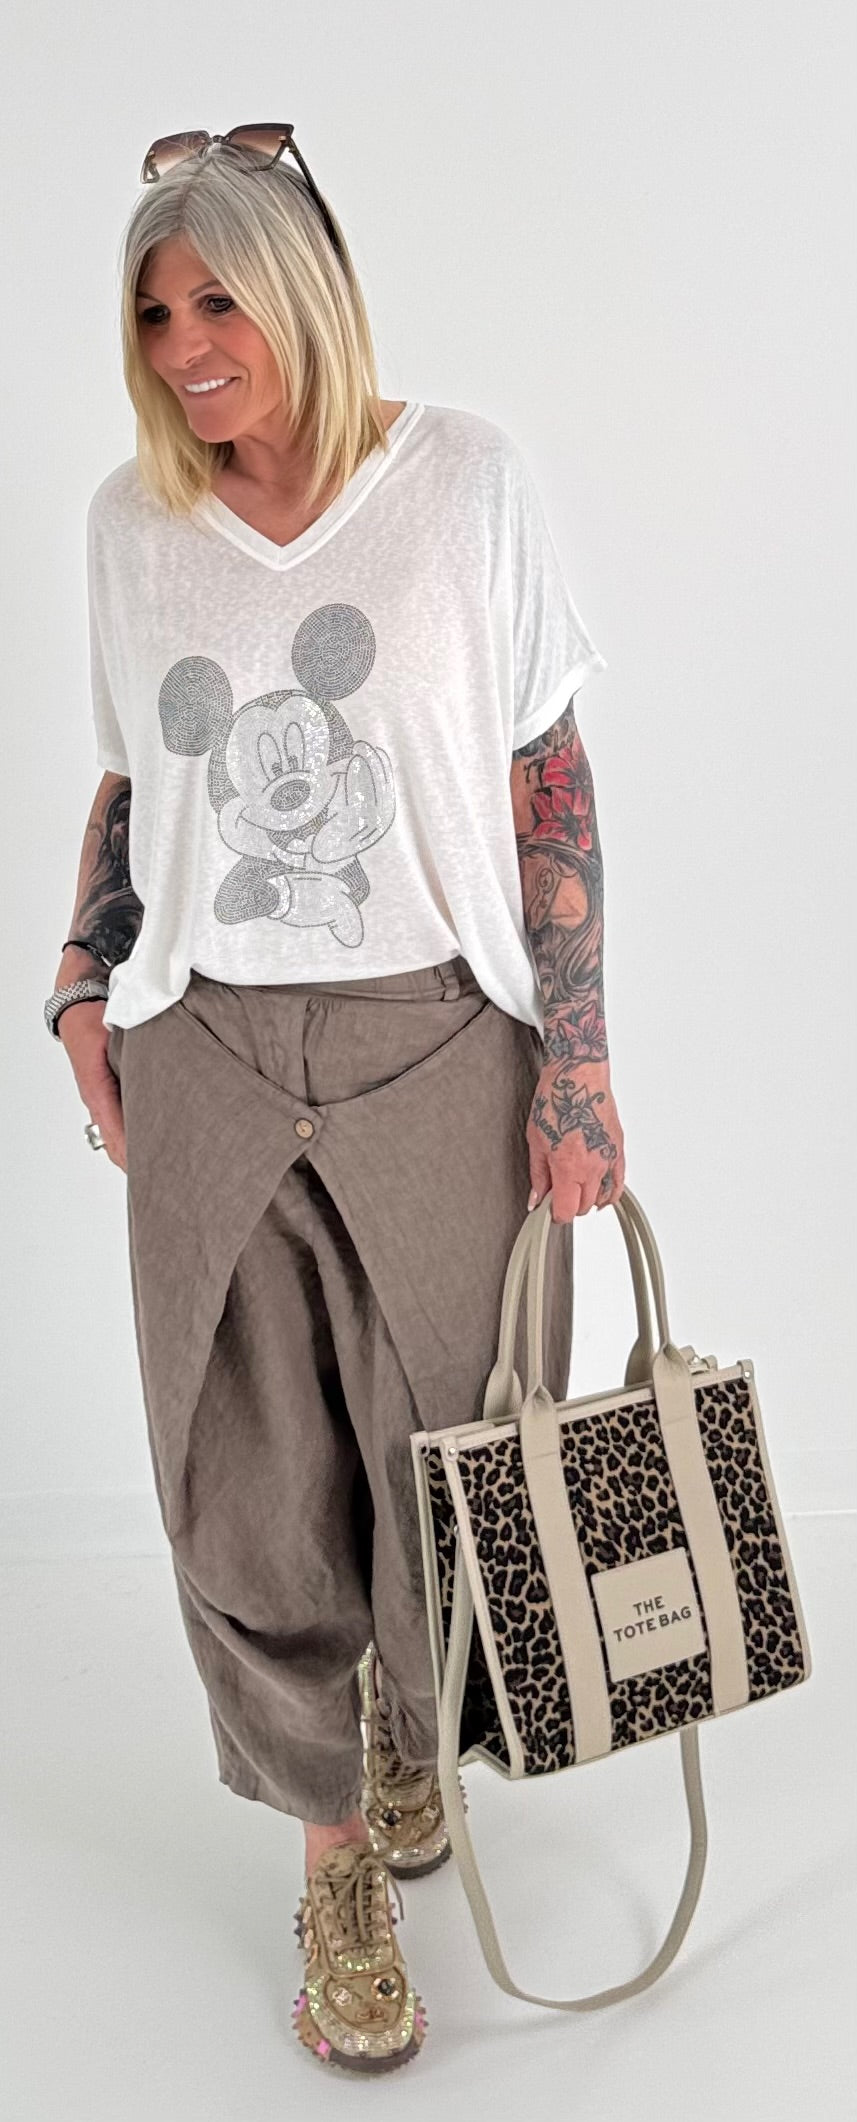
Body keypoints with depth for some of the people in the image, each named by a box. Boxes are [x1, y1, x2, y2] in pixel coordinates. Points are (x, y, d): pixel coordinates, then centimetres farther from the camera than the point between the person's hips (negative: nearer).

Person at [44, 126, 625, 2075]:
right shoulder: (131, 523, 8)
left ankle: (408, 1725, 42)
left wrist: (578, 1069, -7)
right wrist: (84, 987, 6)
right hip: (207, 1062, 3)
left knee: (445, 1459, 9)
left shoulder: (460, 478, -2)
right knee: (248, 1490, 6)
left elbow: (549, 785, -4)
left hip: (437, 1047, -2)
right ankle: (337, 1854, 28)